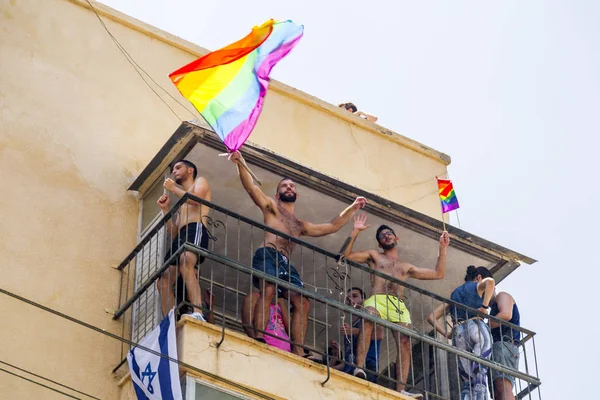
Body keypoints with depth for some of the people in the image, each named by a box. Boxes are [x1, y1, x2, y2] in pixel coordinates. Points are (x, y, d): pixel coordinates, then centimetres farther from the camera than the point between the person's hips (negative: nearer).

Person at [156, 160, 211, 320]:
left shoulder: (200, 181, 19)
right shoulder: (181, 204, 39)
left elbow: (195, 199, -5)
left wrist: (173, 188, 8)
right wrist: (166, 209, 24)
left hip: (195, 229, -9)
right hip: (180, 238, 9)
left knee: (186, 263, -37)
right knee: (163, 282, -3)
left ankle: (198, 314, -53)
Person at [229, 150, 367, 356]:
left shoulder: (301, 226, 37)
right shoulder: (271, 206, 22)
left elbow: (332, 226, 41)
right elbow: (251, 187, 6)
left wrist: (352, 208, 39)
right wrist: (240, 164, -10)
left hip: (285, 264, 6)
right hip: (267, 255, -6)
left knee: (302, 303, -12)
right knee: (268, 290, -31)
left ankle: (298, 351, -16)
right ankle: (259, 338, -40)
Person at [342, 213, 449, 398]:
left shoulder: (406, 267, 34)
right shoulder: (374, 256, 27)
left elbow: (438, 274, 35)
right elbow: (346, 255, 14)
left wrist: (442, 248, 32)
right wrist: (356, 231, 8)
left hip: (399, 305, 4)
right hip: (378, 299, -4)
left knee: (405, 344, -19)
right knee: (368, 318, -39)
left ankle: (401, 390, -25)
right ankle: (359, 367, -50)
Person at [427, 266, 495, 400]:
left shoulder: (454, 293, 29)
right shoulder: (478, 286, 15)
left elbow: (431, 317, 24)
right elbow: (490, 282, -12)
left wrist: (446, 333, 13)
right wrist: (484, 306, -9)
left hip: (458, 332, 4)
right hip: (476, 327, -4)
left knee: (467, 380, 3)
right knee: (480, 375, -12)